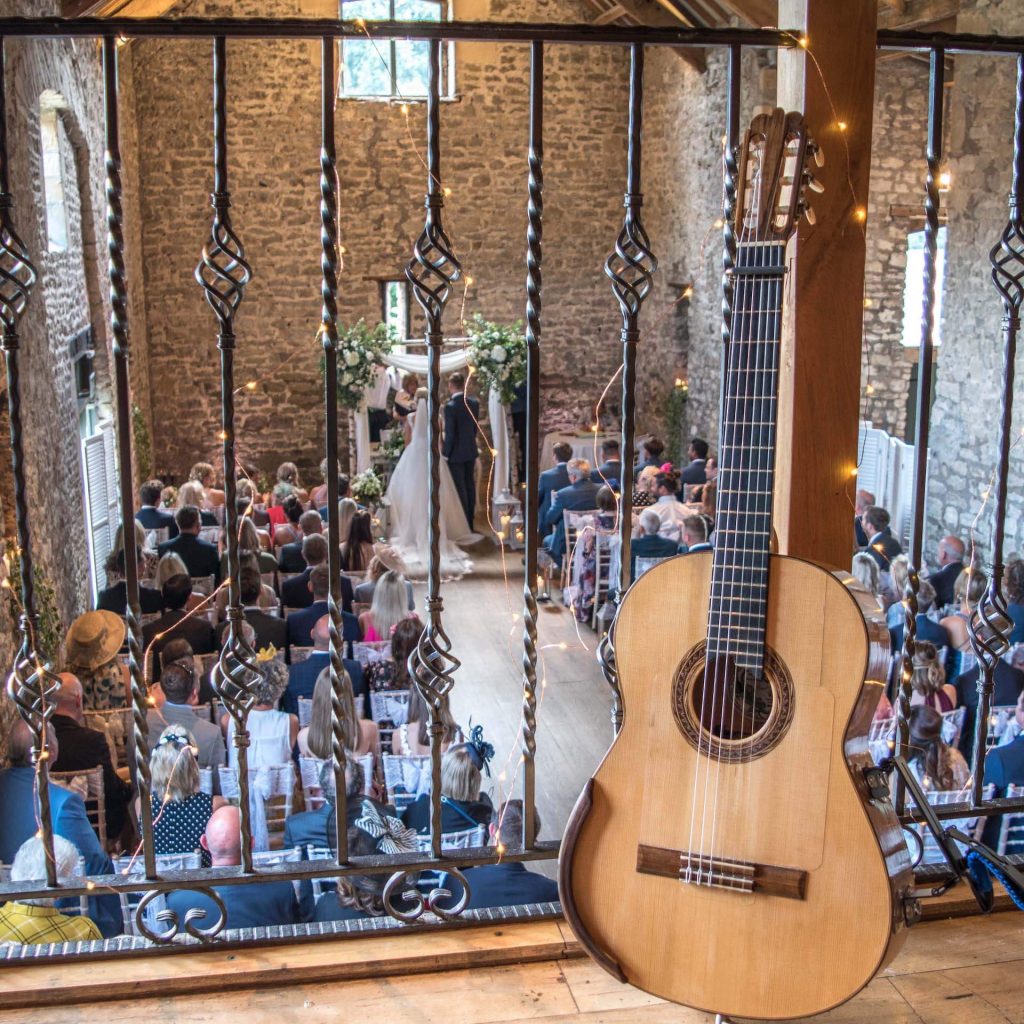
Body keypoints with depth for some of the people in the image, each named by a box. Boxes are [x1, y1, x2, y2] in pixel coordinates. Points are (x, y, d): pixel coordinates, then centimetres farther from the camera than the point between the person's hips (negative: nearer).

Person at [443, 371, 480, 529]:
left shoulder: (450, 406, -20)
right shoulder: (474, 403, -2)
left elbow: (449, 433, -19)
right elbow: (475, 427, 7)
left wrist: (445, 453, -8)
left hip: (456, 453, -6)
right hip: (471, 451, 6)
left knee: (459, 488, 2)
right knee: (470, 485, 14)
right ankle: (470, 521, 24)